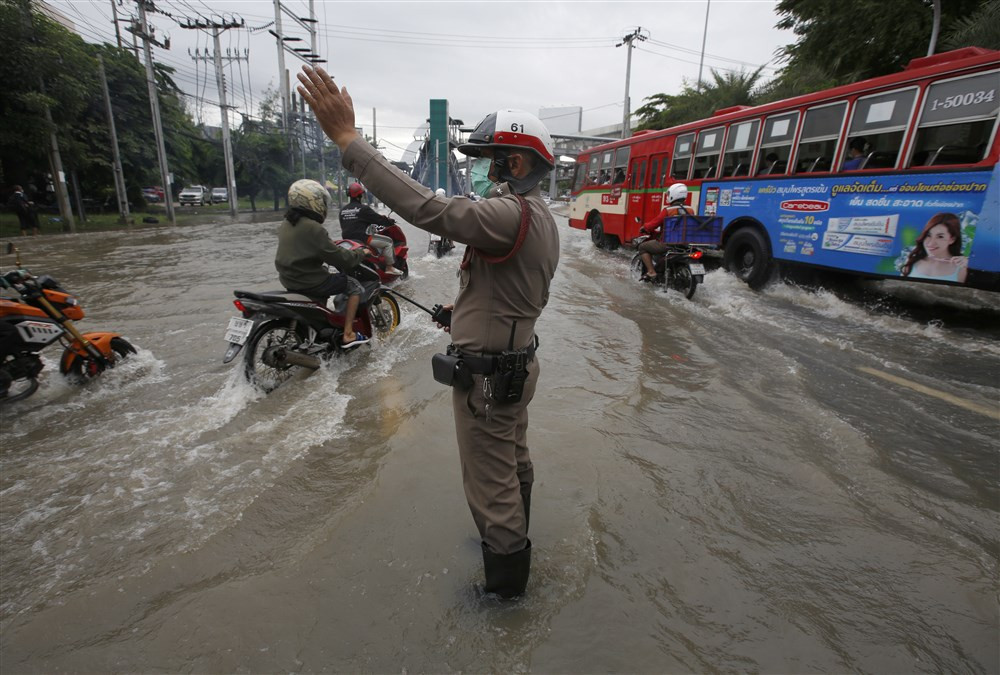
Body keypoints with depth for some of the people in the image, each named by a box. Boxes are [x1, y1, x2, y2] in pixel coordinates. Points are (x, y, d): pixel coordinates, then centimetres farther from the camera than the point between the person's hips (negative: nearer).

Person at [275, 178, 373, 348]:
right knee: (354, 286, 5)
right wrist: (361, 253, -3)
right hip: (309, 282, -9)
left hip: (289, 278, 9)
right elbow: (339, 258, -19)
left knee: (330, 277, 35)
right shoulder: (313, 228, -21)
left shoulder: (286, 224, 6)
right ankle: (348, 334, 2)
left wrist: (332, 245, 27)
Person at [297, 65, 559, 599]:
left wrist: (346, 137, -32)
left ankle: (506, 580, 33)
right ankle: (514, 540, 53)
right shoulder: (539, 217, 9)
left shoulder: (510, 214, -26)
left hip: (486, 375, -11)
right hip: (518, 361, 11)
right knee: (514, 462, 28)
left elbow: (428, 210, -37)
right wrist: (468, 308, 18)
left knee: (491, 482, 9)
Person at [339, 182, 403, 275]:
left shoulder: (342, 210, 12)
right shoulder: (363, 208, -9)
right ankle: (389, 267, -5)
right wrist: (390, 221, 10)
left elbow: (343, 226, 20)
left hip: (347, 239, 9)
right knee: (388, 242, -2)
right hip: (362, 238, -8)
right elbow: (378, 218, -7)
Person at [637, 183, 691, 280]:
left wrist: (644, 227, 14)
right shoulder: (689, 211, 8)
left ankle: (651, 272, -5)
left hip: (668, 242, -7)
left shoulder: (668, 210, -11)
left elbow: (655, 223, -6)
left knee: (642, 247, 8)